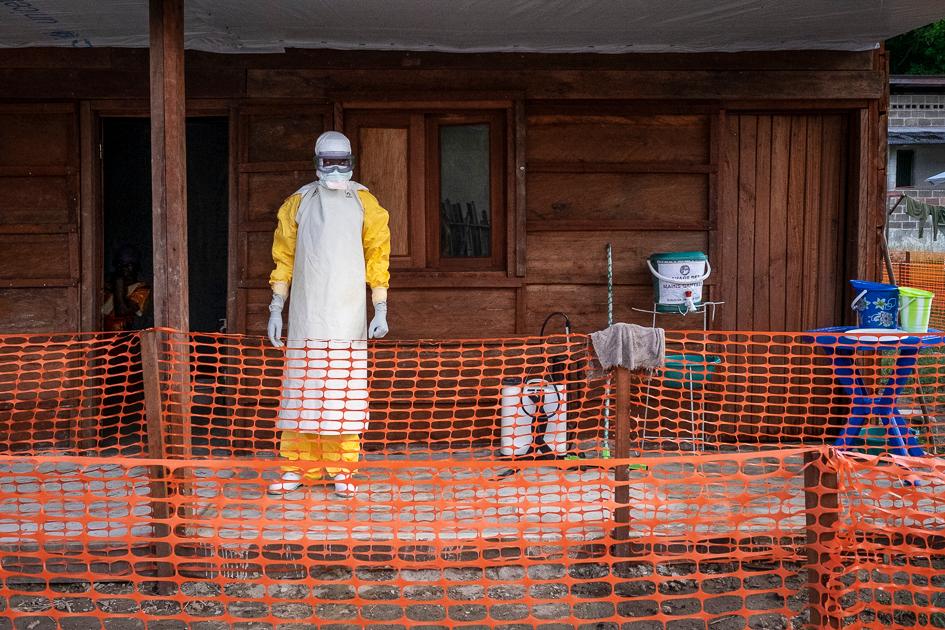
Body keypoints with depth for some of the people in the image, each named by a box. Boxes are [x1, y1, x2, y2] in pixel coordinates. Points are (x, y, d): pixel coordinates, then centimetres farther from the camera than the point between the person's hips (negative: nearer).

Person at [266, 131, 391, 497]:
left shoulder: (364, 203, 7)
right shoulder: (298, 203, 9)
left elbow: (377, 257, 6)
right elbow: (284, 258, 10)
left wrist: (381, 310, 0)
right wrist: (276, 309, 6)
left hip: (348, 316, -1)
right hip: (306, 315, 1)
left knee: (345, 391, -1)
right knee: (301, 390, 1)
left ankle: (341, 468, 6)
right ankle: (297, 466, 9)